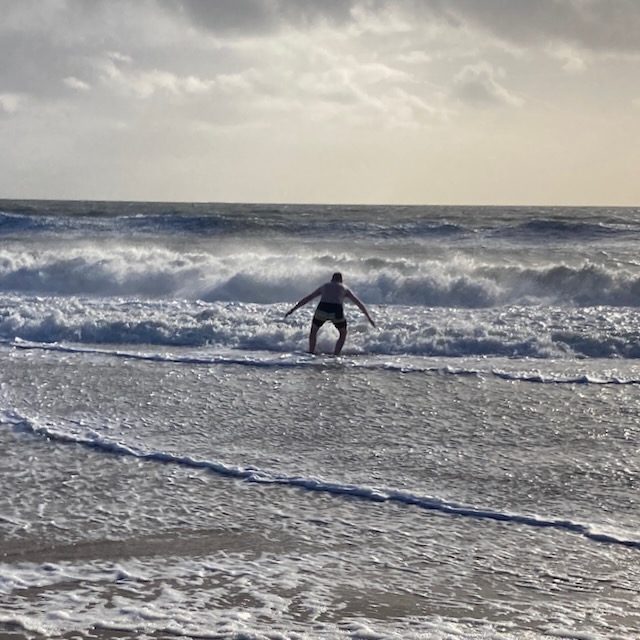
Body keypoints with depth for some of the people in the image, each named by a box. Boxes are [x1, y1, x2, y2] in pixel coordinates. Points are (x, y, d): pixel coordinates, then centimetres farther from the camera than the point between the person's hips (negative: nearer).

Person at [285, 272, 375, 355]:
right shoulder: (344, 289, 27)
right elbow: (359, 304, 31)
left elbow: (307, 298, 34)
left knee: (313, 330, 29)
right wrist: (369, 318, 38)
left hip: (322, 310, 1)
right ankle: (335, 355, 15)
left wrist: (293, 309, 38)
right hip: (336, 312, -1)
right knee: (343, 333, 26)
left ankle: (311, 354, 22)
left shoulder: (324, 286, 30)